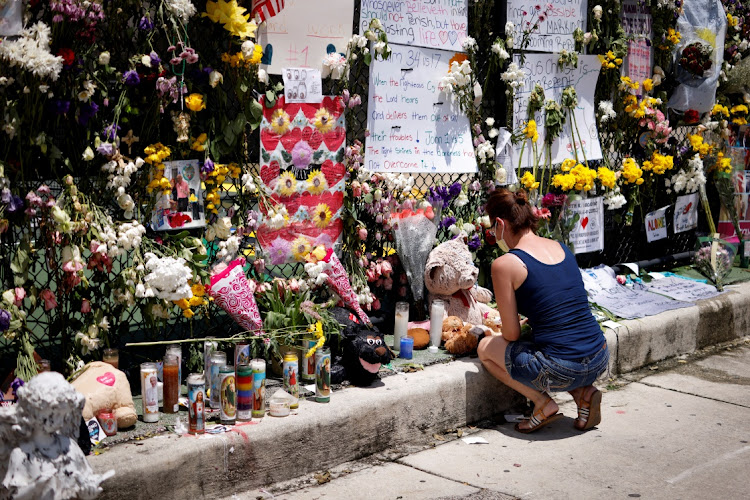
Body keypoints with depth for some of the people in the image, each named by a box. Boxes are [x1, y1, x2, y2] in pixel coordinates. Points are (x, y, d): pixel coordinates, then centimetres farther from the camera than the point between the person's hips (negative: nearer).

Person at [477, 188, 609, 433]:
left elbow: (512, 335, -2)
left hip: (561, 370, -7)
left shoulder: (505, 264, -9)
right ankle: (584, 392, 14)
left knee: (485, 348, 17)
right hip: (600, 359, 7)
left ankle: (543, 403, 5)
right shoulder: (561, 248, 11)